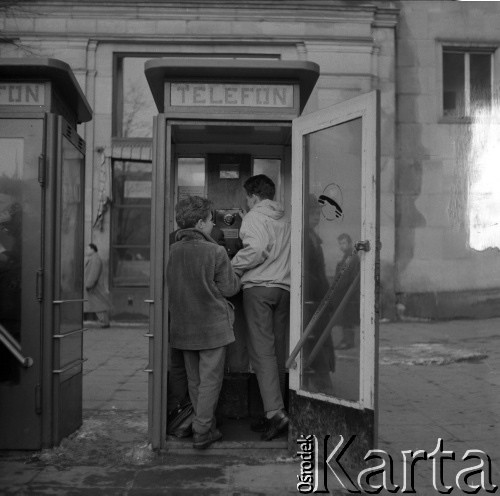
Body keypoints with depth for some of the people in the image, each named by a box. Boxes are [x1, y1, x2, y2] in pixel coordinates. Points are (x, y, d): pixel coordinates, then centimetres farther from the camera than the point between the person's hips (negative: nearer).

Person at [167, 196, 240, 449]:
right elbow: (229, 288, -9)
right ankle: (202, 432, 7)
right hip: (212, 326, -5)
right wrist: (234, 274, 10)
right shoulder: (215, 252, -15)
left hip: (183, 327, 5)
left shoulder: (172, 251, -1)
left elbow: (171, 286, 8)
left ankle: (206, 428, 26)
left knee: (194, 381, 16)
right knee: (210, 380, 5)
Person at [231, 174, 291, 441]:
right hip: (284, 288, 6)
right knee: (278, 352, 8)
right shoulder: (284, 220, 18)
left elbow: (257, 249, -17)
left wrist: (232, 267, -6)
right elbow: (286, 255, 12)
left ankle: (275, 412, -17)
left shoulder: (254, 217, -1)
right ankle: (274, 413, 13)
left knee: (262, 351, -8)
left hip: (258, 287, -6)